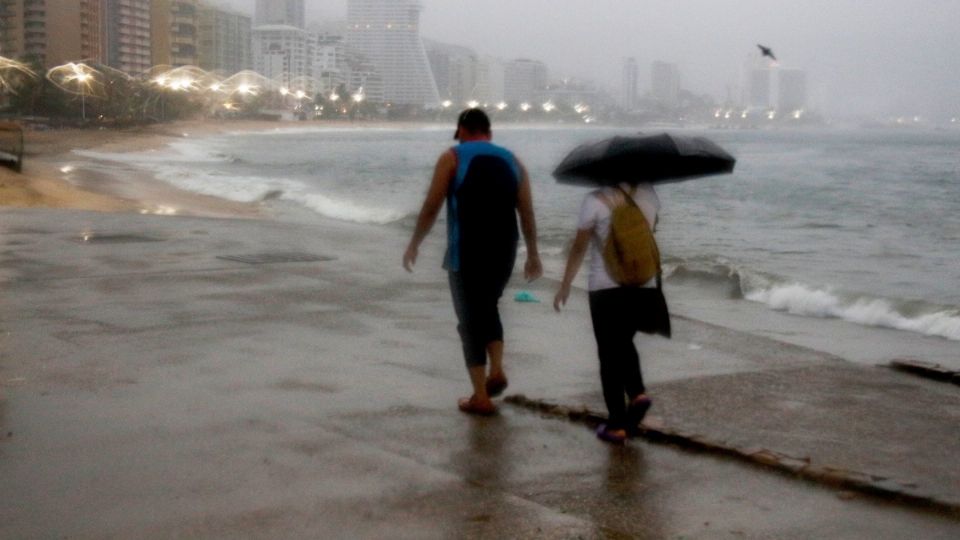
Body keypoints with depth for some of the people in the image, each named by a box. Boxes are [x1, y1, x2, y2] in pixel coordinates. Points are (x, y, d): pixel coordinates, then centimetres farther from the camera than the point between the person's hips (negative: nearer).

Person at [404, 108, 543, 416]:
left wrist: (414, 244, 7)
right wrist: (533, 255, 15)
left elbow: (431, 207, -4)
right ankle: (496, 369, 11)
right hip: (503, 252, 4)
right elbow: (527, 214, 7)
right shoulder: (512, 161, 10)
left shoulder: (452, 158, -1)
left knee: (471, 321, 6)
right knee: (488, 307, 27)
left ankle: (481, 397, 5)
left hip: (466, 253, -4)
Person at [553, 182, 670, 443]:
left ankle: (617, 424, 7)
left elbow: (579, 247, -7)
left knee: (610, 353, 7)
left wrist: (565, 286, 3)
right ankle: (638, 392, 4)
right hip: (644, 287, 4)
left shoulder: (595, 201, -12)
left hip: (606, 289, -4)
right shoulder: (648, 194, -1)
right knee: (624, 343, 26)